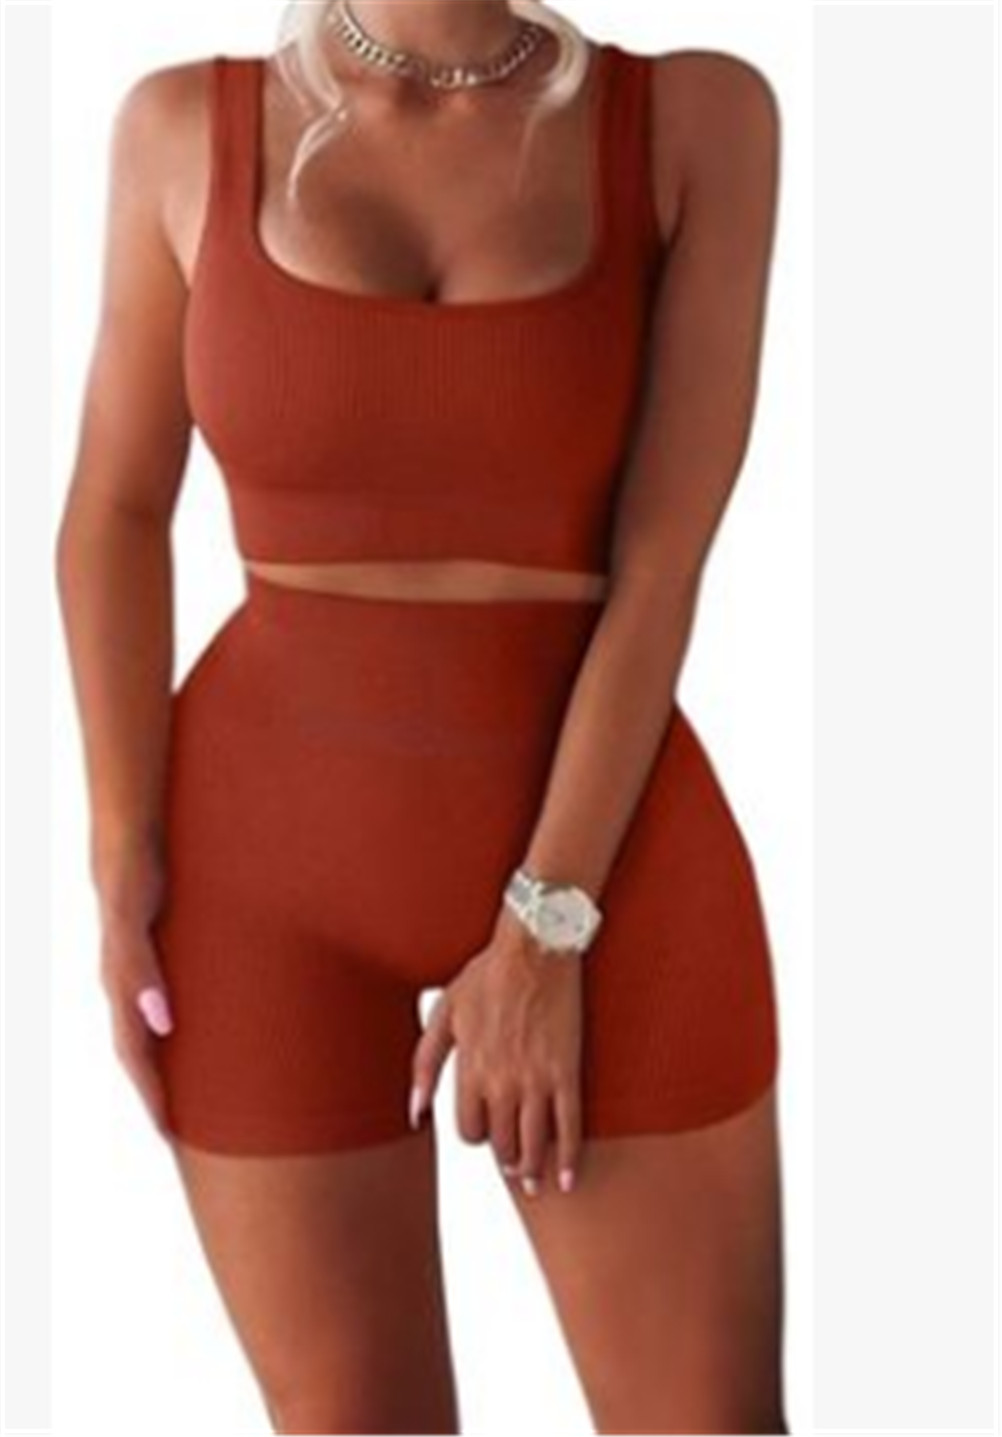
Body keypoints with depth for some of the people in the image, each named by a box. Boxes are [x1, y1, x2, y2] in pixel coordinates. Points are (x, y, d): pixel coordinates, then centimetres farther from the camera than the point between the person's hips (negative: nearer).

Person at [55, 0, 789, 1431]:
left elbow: (667, 557, -10)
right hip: (268, 866, 1)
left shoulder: (699, 115, -5)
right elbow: (117, 510, 3)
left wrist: (544, 936, -13)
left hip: (603, 860, 0)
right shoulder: (189, 125, -1)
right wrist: (126, 875, -5)